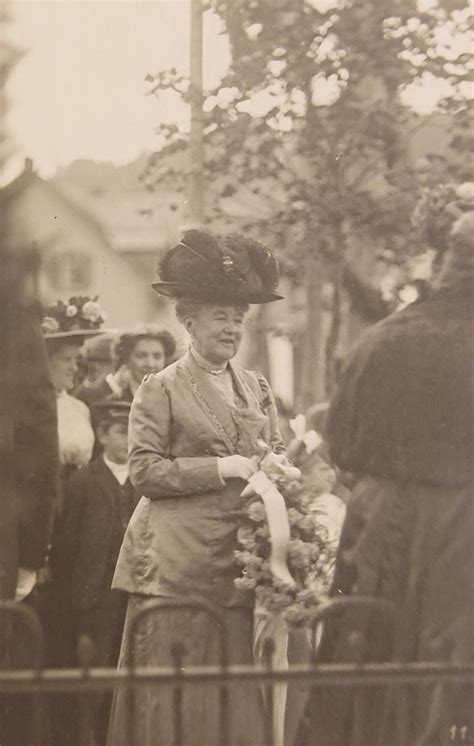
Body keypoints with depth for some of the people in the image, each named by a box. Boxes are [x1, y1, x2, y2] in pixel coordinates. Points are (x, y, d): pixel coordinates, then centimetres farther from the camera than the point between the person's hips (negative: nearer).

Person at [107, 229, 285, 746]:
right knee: (174, 700, -4)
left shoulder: (257, 388, 16)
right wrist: (220, 469, -13)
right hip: (177, 563, -4)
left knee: (237, 702, 2)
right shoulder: (161, 389, 0)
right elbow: (144, 471, -7)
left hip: (240, 560, 5)